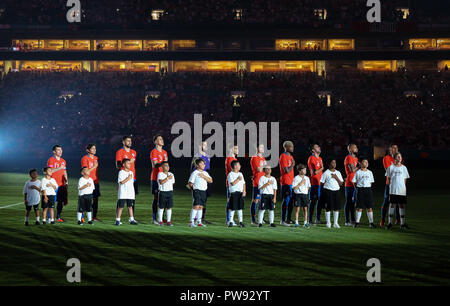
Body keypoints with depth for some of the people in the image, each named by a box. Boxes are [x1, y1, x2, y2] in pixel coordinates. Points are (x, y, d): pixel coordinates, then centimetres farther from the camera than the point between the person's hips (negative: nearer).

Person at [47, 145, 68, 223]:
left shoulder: (63, 161, 16)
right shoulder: (51, 160, -5)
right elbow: (50, 171, -15)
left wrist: (66, 181, 11)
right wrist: (60, 168, -17)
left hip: (61, 184, 7)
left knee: (61, 201, 8)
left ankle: (58, 217, 17)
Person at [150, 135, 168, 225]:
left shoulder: (164, 152, 17)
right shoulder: (154, 152, -7)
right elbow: (155, 165, -13)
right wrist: (163, 162, -25)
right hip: (156, 178, -7)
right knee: (156, 198, -5)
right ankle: (154, 219, -2)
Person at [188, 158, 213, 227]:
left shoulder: (205, 173, 14)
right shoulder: (194, 173, -5)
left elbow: (210, 181, 3)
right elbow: (190, 183, -6)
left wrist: (204, 176, -7)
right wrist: (194, 188, 2)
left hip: (203, 191, 7)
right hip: (197, 191, -7)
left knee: (201, 207, 9)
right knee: (196, 206, -13)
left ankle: (199, 222, 14)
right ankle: (191, 222, -11)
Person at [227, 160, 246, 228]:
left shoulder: (240, 174, 15)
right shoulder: (230, 174, -5)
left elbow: (243, 183, 16)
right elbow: (232, 183, -16)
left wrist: (244, 191, 4)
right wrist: (238, 179, -9)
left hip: (240, 193, 6)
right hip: (233, 192, -6)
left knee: (240, 207, 7)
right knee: (232, 208, -3)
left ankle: (240, 221, 11)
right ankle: (231, 222, 5)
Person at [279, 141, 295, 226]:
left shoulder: (291, 156, 17)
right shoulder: (283, 156, -12)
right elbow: (287, 170, -18)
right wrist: (292, 165, -3)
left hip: (291, 182, 9)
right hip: (286, 182, -9)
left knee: (291, 201, 11)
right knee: (286, 201, -8)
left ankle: (288, 219, 19)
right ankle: (283, 220, -4)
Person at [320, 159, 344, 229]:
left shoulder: (338, 173, 13)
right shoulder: (326, 173, 1)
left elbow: (341, 183, 8)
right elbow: (322, 183, 3)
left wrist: (336, 178, -4)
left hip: (336, 191, 4)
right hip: (328, 191, -4)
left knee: (336, 208, 1)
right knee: (328, 208, -2)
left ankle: (335, 223, 8)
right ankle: (328, 223, 8)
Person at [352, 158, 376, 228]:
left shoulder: (370, 172, 10)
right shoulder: (358, 172, 2)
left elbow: (371, 182, 15)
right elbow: (354, 182, 4)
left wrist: (368, 188, 5)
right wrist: (357, 189, -3)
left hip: (368, 189, 2)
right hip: (360, 190, -2)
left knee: (370, 207, 0)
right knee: (359, 207, -1)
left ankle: (371, 222, 4)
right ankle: (357, 222, 7)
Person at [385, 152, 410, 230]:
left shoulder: (404, 168, 7)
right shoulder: (391, 167, 3)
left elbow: (405, 179, 11)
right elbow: (388, 178, 7)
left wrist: (403, 187, 3)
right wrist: (390, 186, -1)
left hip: (402, 190, 2)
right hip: (393, 190, -1)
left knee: (402, 205, 3)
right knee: (392, 205, 0)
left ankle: (402, 223, 9)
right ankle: (390, 223, 6)